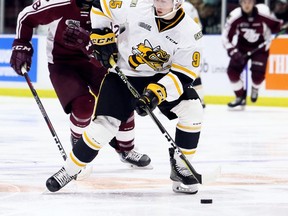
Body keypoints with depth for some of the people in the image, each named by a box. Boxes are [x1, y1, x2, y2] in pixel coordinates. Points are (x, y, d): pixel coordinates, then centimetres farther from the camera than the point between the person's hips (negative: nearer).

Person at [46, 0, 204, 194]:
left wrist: (156, 93, -32)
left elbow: (184, 74, -20)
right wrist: (102, 38, -7)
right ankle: (69, 170, 4)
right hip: (124, 73, -1)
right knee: (104, 124, -14)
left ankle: (181, 168, -2)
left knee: (192, 110, -19)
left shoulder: (190, 32, -19)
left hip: (161, 77, 1)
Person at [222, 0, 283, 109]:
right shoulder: (234, 16, -21)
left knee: (258, 74, -16)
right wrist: (233, 52, -25)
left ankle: (255, 88, 23)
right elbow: (226, 37, -14)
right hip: (242, 47, 2)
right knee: (232, 70, -12)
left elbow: (274, 25, -6)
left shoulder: (263, 12, -24)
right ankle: (240, 97, 10)